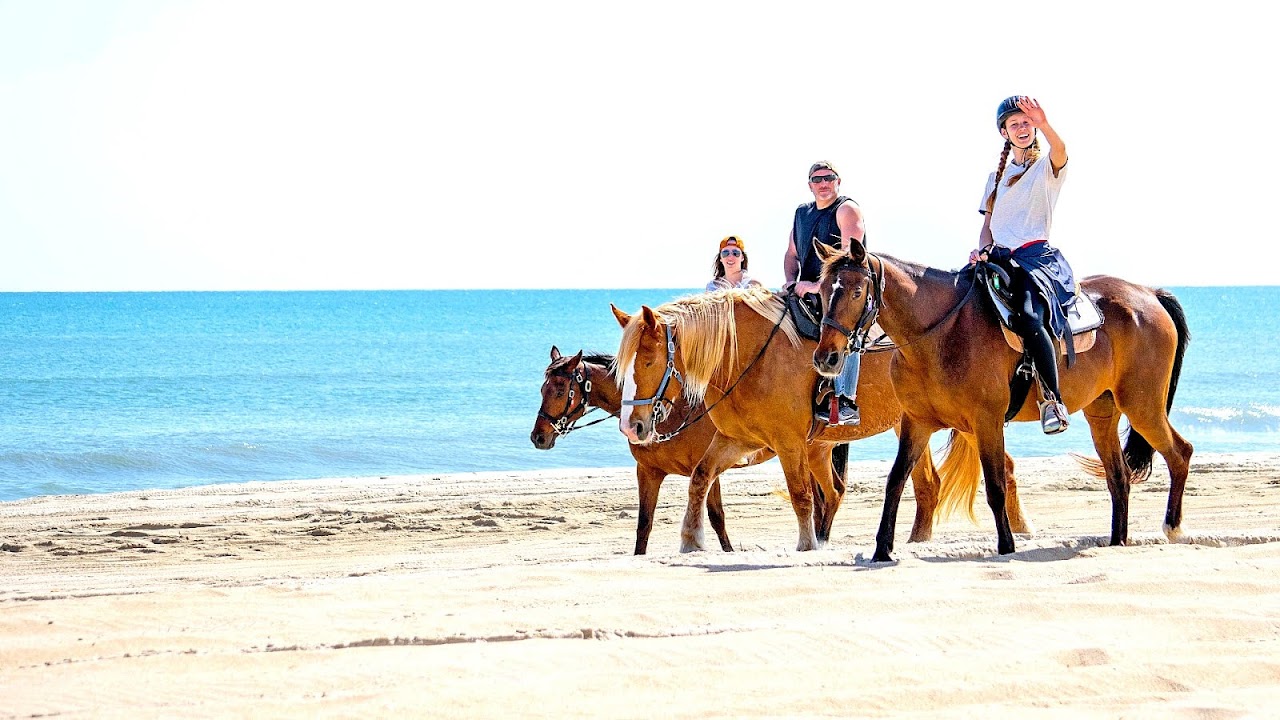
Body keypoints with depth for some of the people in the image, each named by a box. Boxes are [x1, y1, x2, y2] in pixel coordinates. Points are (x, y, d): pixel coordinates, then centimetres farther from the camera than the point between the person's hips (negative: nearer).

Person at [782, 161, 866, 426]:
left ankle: (846, 403, -38)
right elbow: (792, 253, 22)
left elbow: (849, 256, -18)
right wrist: (791, 281, 1)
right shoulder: (802, 214, 17)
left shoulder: (847, 210, -6)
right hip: (806, 292, 8)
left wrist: (820, 285, -24)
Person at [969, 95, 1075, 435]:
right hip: (999, 257, 6)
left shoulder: (1047, 167, 4)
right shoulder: (997, 177, 22)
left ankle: (1052, 400, -32)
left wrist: (1044, 125, -42)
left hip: (1037, 256, -6)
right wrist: (982, 249, -1)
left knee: (1028, 316, -34)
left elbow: (1060, 151, -21)